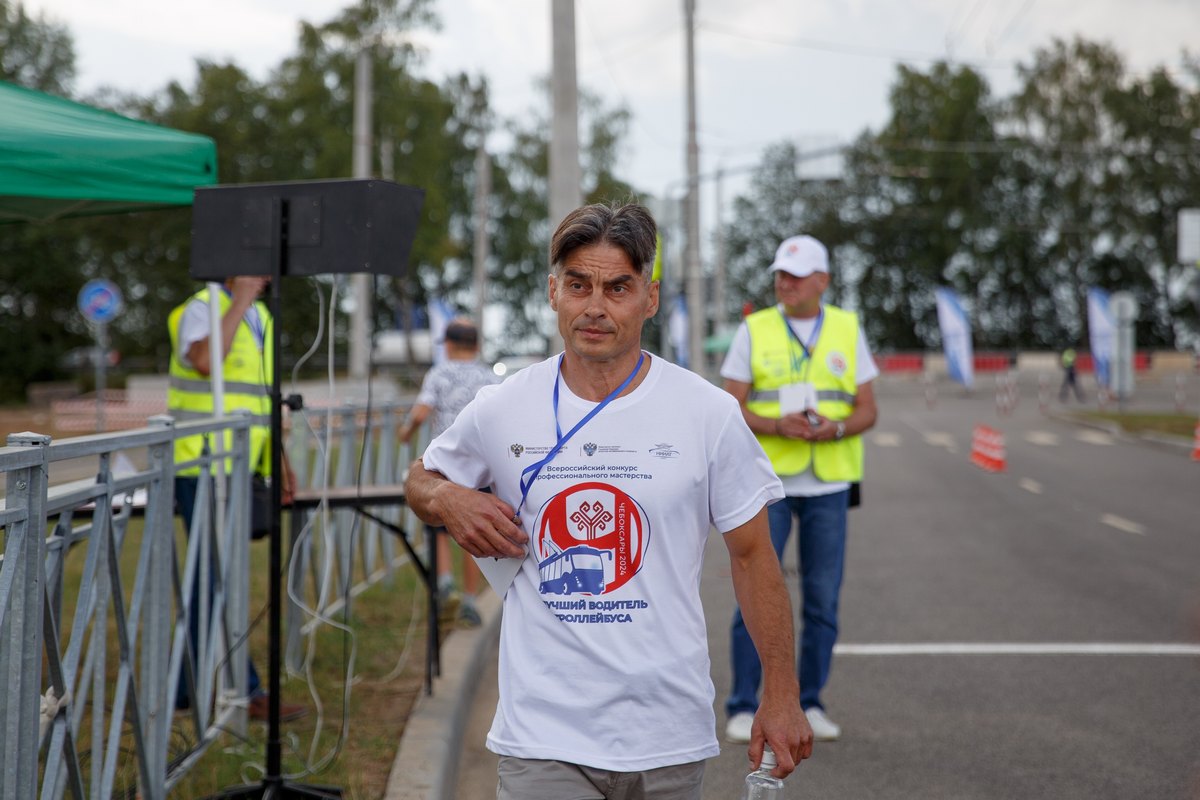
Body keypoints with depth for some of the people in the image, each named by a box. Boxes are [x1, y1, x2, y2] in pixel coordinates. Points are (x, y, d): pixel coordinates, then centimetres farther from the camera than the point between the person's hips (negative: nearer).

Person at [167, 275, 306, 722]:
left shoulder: (259, 317, 16)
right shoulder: (200, 309, -9)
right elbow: (205, 361, -31)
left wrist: (280, 463, 17)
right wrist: (238, 303, -22)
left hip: (240, 468, 8)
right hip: (202, 468, -8)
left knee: (210, 579, 10)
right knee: (217, 578, -8)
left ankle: (184, 685, 17)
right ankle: (246, 691, -7)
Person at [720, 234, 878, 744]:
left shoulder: (848, 330, 4)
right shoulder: (753, 331, -1)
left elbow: (867, 411, 3)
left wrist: (836, 429, -19)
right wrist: (779, 426, -23)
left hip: (827, 485, 2)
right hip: (767, 479, -2)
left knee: (822, 600, 4)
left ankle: (809, 705, 16)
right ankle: (743, 708, 4)